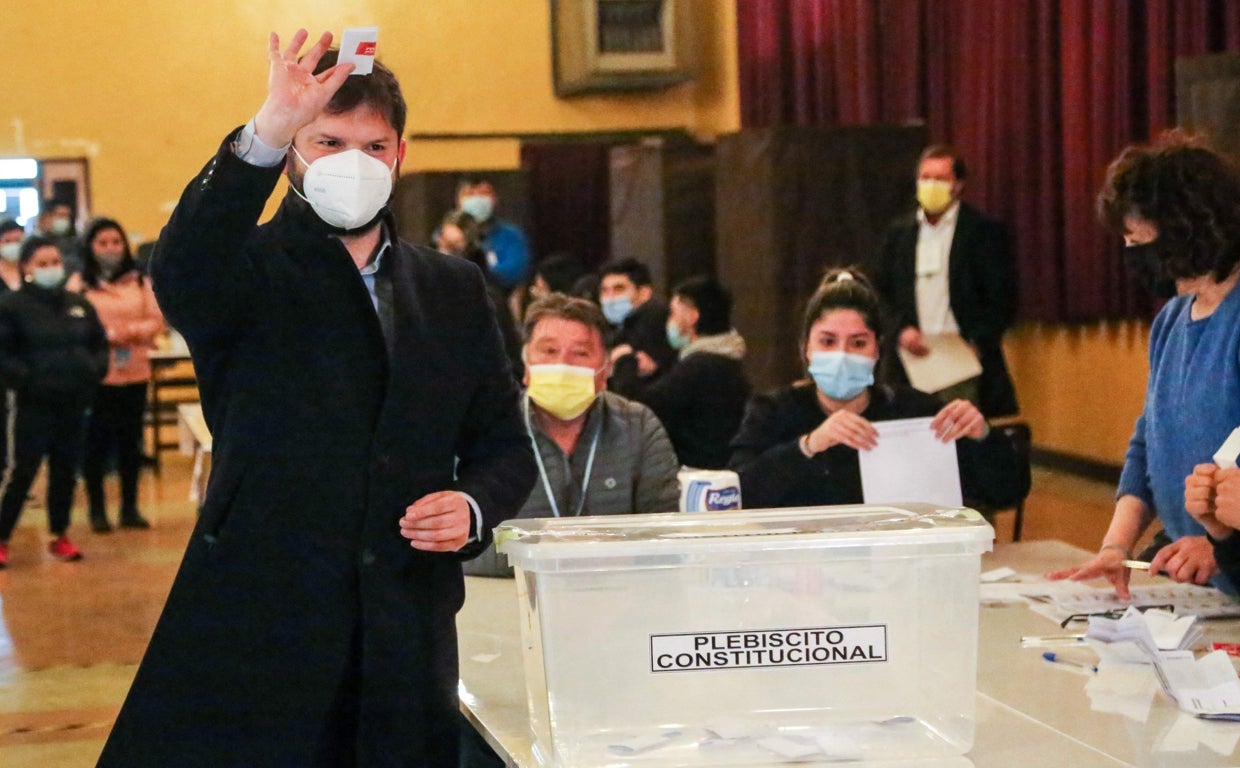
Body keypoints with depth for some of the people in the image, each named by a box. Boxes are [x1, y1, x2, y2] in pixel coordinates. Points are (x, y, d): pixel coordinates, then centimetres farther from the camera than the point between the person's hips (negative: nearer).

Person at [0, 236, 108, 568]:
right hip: (31, 403, -5)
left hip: (73, 403, 5)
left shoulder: (79, 305, 10)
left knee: (66, 471, 11)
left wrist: (94, 370, 0)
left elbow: (99, 344, 17)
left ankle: (59, 535, 23)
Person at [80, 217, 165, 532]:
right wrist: (107, 336, -20)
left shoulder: (139, 281, 10)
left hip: (134, 374, 3)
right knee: (97, 443, 0)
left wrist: (134, 332, -13)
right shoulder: (80, 285, -2)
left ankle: (130, 507, 18)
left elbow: (156, 320, 5)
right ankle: (97, 509, 11)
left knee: (130, 441, 8)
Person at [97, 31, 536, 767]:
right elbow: (181, 277, -24)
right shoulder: (254, 271, 0)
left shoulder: (455, 288, 15)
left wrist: (474, 506, -4)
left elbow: (505, 445, 19)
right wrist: (267, 132, -36)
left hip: (405, 641, 4)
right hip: (255, 632, -4)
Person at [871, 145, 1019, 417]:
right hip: (910, 362, 3)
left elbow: (1003, 300, 0)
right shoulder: (898, 232, 14)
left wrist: (977, 344, -12)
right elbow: (881, 293, 12)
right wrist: (901, 330, -6)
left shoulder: (985, 231, 3)